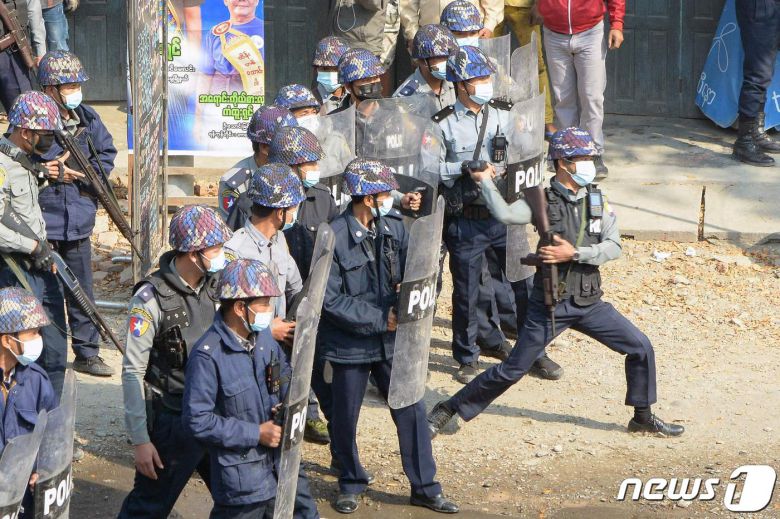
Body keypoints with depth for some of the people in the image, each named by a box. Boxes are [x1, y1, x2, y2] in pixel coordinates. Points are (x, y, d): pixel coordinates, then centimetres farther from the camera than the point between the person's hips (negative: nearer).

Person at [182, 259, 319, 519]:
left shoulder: (263, 337, 1)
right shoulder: (208, 355, -22)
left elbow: (285, 375, 20)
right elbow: (197, 420, -22)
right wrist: (256, 434, -19)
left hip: (283, 467, 7)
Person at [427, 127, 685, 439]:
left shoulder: (597, 200, 3)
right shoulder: (543, 200, -10)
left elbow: (613, 247, -7)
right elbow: (505, 215, -30)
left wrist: (574, 253, -18)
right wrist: (484, 181, -20)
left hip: (589, 303, 5)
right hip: (549, 305, -4)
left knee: (641, 349, 3)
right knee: (512, 370, -2)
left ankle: (643, 418, 20)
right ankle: (448, 409, 12)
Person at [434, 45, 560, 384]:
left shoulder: (504, 115, 7)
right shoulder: (444, 124, -5)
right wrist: (465, 169, -20)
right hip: (466, 220, -3)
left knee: (524, 283, 6)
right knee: (467, 291, 7)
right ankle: (467, 359, 23)